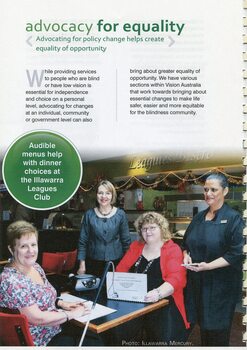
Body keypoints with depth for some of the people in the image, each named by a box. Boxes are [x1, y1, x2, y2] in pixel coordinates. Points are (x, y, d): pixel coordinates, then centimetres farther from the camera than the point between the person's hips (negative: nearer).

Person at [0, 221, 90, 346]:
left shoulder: (35, 267, 2)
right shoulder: (11, 281, -25)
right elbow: (37, 318, -26)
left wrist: (61, 303, 2)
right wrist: (72, 314, -17)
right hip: (39, 343, -8)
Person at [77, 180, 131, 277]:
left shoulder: (120, 214, 0)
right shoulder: (89, 214, 1)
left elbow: (126, 241, 4)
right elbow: (82, 241, 4)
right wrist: (82, 265, 0)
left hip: (116, 262, 0)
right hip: (93, 262, 1)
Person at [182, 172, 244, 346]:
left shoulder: (233, 218, -11)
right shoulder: (199, 217, 8)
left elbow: (235, 254, -16)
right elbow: (186, 243, 17)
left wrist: (209, 266, -24)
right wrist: (186, 255, -4)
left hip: (221, 284, -5)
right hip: (198, 281, 6)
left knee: (217, 328, 6)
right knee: (203, 323, 17)